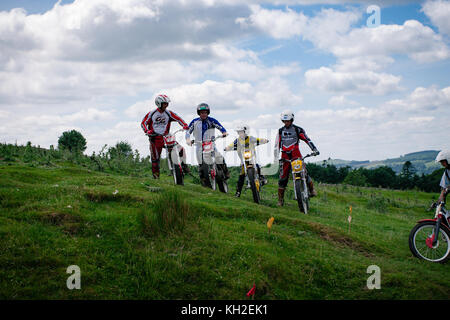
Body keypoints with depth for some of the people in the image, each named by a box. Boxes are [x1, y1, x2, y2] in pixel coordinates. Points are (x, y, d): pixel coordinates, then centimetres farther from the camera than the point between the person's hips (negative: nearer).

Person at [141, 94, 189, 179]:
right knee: (155, 158, 1)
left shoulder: (168, 113, 2)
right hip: (155, 138, -2)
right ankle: (155, 175, 16)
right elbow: (143, 123, 0)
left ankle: (183, 165, 2)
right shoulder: (151, 114, -2)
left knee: (181, 149, -14)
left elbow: (178, 118, -1)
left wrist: (185, 125, -18)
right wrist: (147, 131, -18)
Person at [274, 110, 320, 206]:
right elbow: (277, 145, 10)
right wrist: (276, 157, 0)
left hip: (296, 155, -2)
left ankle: (312, 190, -2)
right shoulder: (280, 131, 11)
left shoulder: (297, 129, 2)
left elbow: (307, 140, -2)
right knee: (283, 177, -2)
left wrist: (314, 149, -13)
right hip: (285, 156, 2)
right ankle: (280, 200, 3)